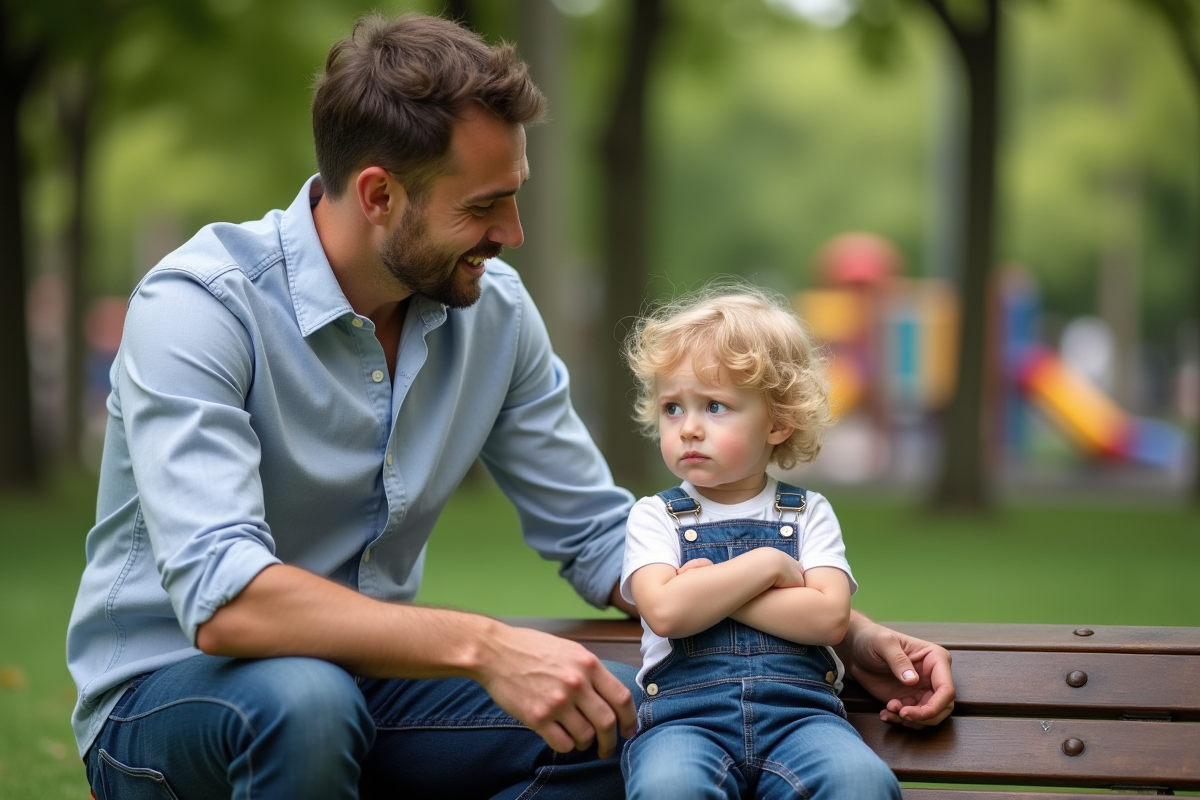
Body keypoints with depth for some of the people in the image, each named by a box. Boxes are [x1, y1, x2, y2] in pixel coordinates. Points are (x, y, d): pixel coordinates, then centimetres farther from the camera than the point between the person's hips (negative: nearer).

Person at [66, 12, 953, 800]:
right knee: (303, 697, -39)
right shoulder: (198, 308, -21)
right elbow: (222, 597, -34)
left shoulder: (494, 309, -2)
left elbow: (600, 536, 7)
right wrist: (483, 646, -43)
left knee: (641, 718, -18)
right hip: (166, 693, -5)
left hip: (367, 682, 6)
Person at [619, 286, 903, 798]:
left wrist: (712, 589, -4)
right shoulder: (655, 517, 12)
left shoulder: (808, 513, 15)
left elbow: (829, 618, -2)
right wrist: (768, 565, -3)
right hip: (687, 713, -1)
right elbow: (665, 612, -7)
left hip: (798, 711, 1)